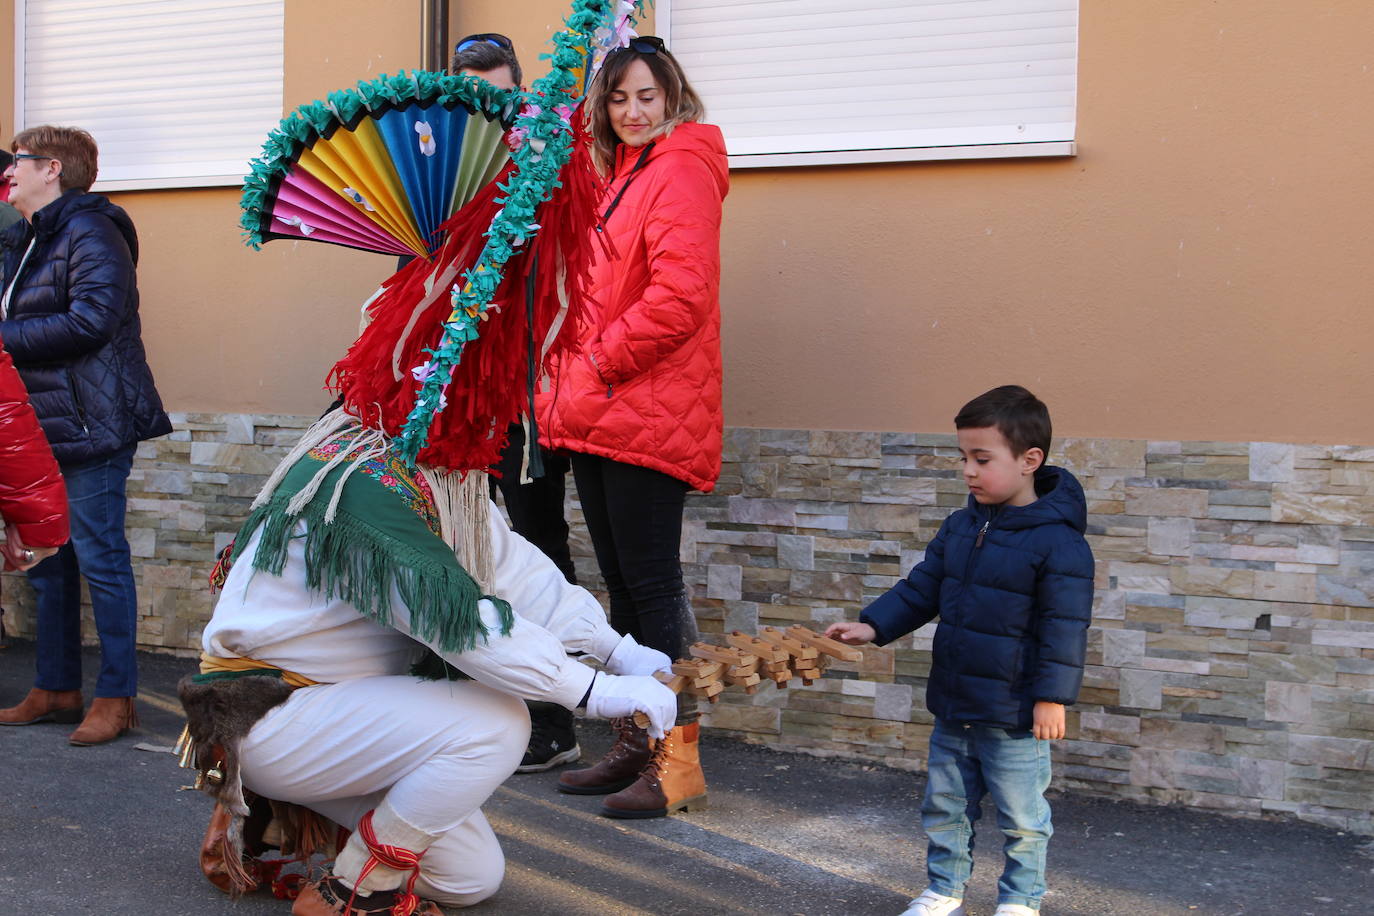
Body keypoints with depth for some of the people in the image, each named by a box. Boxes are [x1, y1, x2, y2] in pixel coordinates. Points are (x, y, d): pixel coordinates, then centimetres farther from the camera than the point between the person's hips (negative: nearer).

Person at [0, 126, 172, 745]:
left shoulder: (89, 231, -11)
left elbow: (91, 319, -23)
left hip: (89, 426, -10)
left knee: (99, 559, -5)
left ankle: (116, 697, 4)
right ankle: (56, 688, 25)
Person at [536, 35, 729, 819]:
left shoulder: (681, 171, -8)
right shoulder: (619, 175, 21)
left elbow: (679, 295, -20)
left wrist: (601, 362, -12)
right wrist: (571, 384, 13)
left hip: (648, 415, -9)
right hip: (597, 417, 9)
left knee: (653, 585, -7)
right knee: (623, 586, 13)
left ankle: (679, 761, 1)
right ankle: (633, 747, 23)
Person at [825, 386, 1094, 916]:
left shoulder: (1057, 543, -17)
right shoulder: (960, 528, 5)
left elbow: (1065, 627, -16)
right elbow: (921, 589, 11)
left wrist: (1052, 697, -17)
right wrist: (873, 626, -1)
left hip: (1014, 714, -7)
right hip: (952, 706, 7)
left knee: (1021, 817, 9)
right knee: (944, 806, 18)